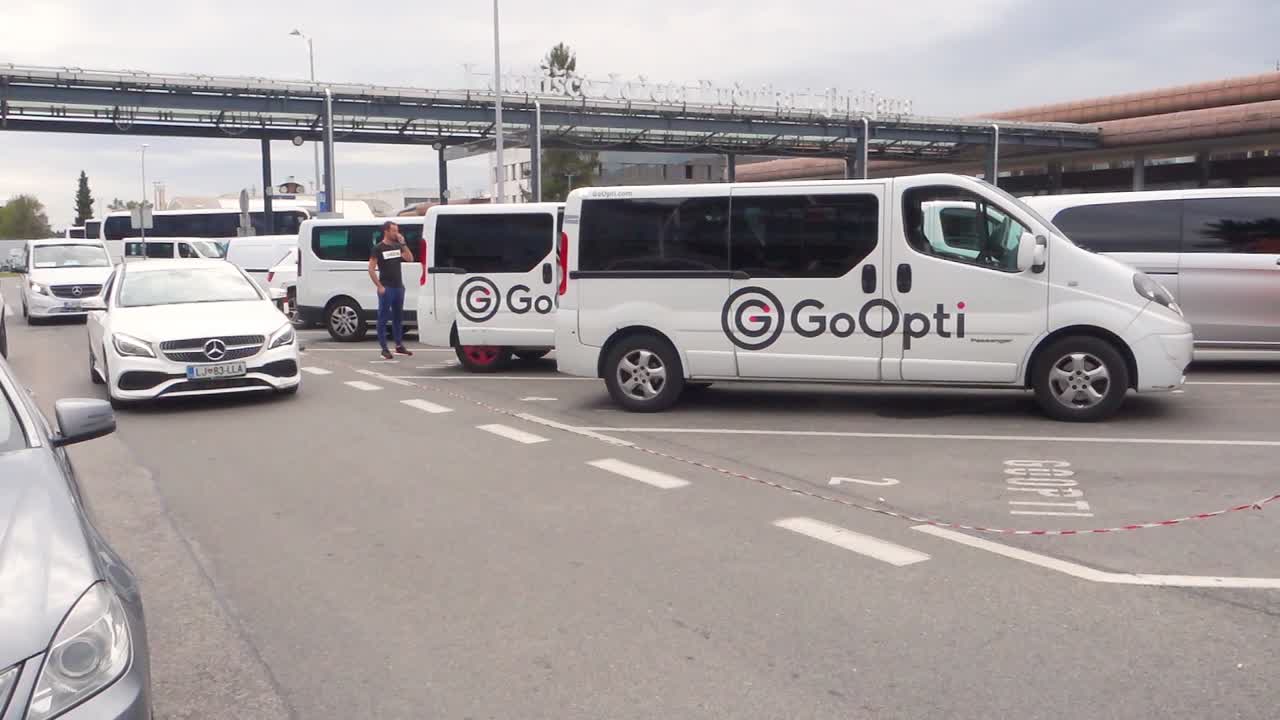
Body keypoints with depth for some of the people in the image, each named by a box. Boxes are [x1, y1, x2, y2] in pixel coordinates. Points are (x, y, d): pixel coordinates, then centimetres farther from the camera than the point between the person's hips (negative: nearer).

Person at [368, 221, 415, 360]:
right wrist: (379, 286, -15)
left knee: (398, 317, 14)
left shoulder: (398, 246, 12)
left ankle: (399, 346, 23)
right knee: (383, 318, -3)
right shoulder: (378, 248, -6)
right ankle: (384, 349, -2)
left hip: (399, 287, 7)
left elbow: (410, 259, 3)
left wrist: (403, 244, -5)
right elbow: (371, 269, -9)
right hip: (386, 288, -6)